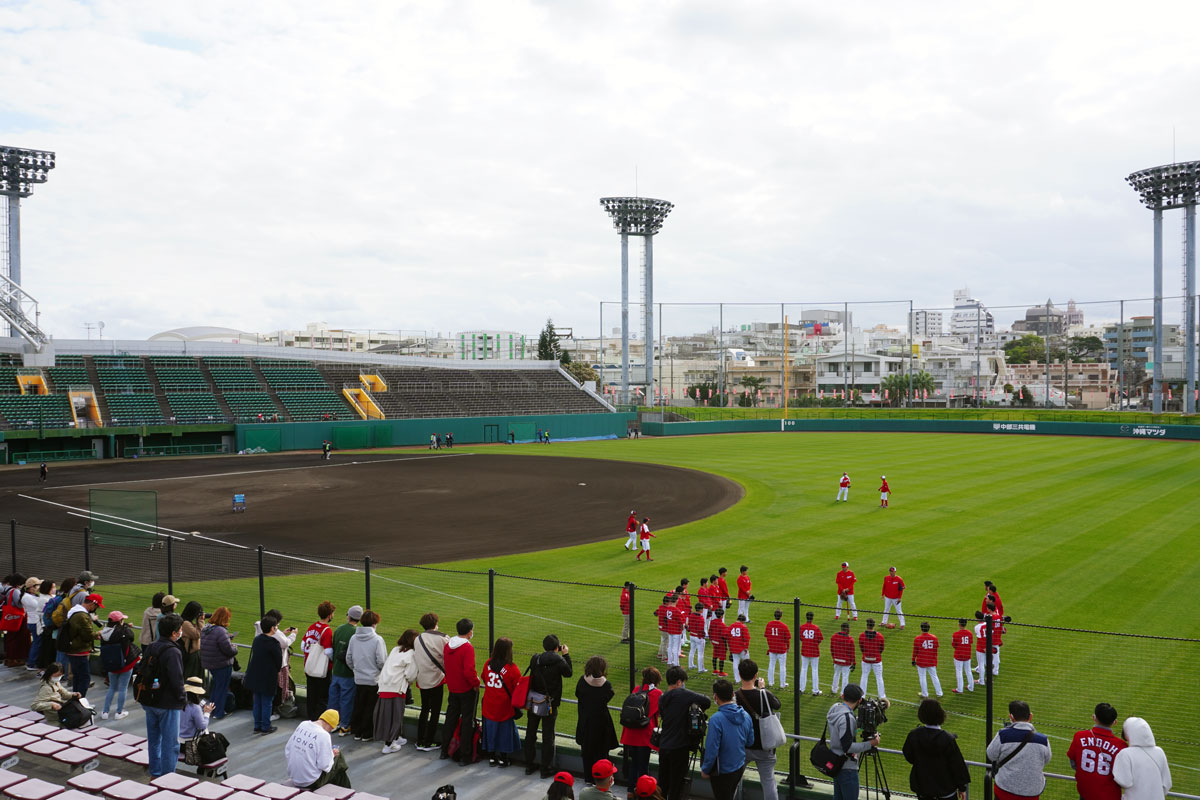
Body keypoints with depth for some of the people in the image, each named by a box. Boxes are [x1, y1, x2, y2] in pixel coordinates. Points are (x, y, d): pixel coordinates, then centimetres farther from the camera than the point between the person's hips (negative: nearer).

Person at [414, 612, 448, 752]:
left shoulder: (418, 639, 1)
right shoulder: (442, 638, -11)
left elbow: (415, 659, 4)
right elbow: (447, 660, -8)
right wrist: (446, 673, 8)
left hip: (422, 680, 5)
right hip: (436, 679, -5)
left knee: (424, 710, 18)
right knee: (435, 712, 6)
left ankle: (420, 741, 21)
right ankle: (428, 743, 9)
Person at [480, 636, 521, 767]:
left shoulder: (488, 663, -9)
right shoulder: (512, 669, -20)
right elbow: (518, 689, -12)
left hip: (489, 706, 3)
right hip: (505, 708, -3)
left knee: (490, 729, 18)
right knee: (505, 730, 14)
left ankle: (491, 757, 29)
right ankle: (503, 759, 23)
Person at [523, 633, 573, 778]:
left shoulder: (535, 659, -8)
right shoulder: (559, 661, -16)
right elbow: (568, 673, 1)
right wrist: (566, 655, 10)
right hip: (550, 704, -3)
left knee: (531, 733, 18)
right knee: (548, 735, 9)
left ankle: (529, 765, 28)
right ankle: (546, 768, 15)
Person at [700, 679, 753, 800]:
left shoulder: (716, 719, -27)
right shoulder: (745, 715, -7)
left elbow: (711, 750, -24)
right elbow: (750, 742, 5)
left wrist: (705, 770, -10)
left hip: (723, 772, -6)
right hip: (740, 767, 6)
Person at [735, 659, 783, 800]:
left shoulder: (734, 697, -16)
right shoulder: (764, 695, -20)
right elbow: (778, 705, 1)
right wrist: (763, 687, 11)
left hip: (741, 748, 1)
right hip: (764, 748, -1)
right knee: (768, 781, 10)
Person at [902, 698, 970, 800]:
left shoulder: (913, 735, -14)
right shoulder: (948, 739, -21)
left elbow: (909, 757, 1)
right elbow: (957, 764, -11)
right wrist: (962, 787, 2)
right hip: (946, 788, -2)